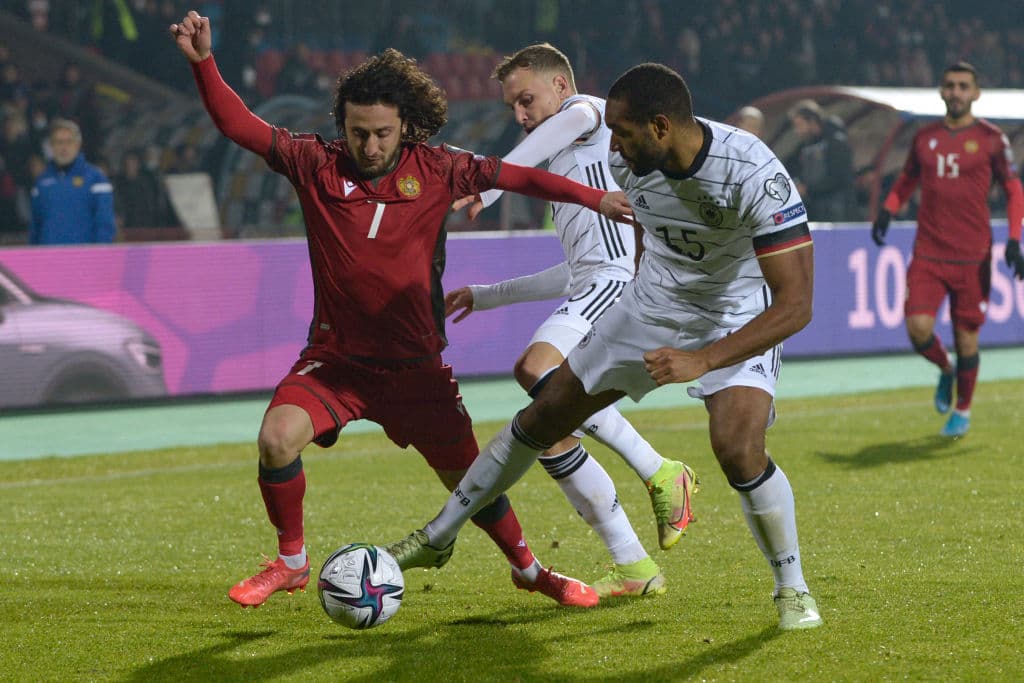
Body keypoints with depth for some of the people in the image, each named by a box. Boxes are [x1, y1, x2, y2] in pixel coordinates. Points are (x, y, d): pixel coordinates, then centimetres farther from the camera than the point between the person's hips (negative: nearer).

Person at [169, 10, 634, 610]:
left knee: (469, 480, 8)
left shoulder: (436, 169, -5)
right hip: (335, 356, 0)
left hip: (416, 362, 0)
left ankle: (529, 568, 36)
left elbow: (517, 177, 1)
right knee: (278, 437, -24)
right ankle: (291, 564, -1)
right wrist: (203, 62, -27)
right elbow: (239, 124, -12)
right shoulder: (318, 164, -7)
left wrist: (596, 198, -2)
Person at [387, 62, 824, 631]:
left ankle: (793, 589, -3)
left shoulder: (753, 174, -35)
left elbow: (796, 305, -37)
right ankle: (439, 537, 28)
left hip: (739, 320, -6)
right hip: (652, 302, 6)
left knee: (738, 449, -29)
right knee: (546, 416, 9)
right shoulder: (628, 159, -17)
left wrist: (701, 361, -43)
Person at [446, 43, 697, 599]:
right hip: (593, 287, 10)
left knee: (536, 370, -32)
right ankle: (634, 568, 5)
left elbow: (574, 117, -20)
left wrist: (488, 185, -23)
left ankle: (661, 474, -26)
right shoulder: (566, 166, 35)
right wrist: (488, 296, 40)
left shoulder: (589, 112, 9)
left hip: (619, 278, -10)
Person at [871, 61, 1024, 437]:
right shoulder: (924, 137, 8)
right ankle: (946, 370, 21)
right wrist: (887, 209, 4)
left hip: (972, 256, -2)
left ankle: (962, 410, 23)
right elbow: (907, 180, 23)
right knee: (918, 328, -13)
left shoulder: (991, 139, 0)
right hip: (928, 252, 2)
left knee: (966, 335, 1)